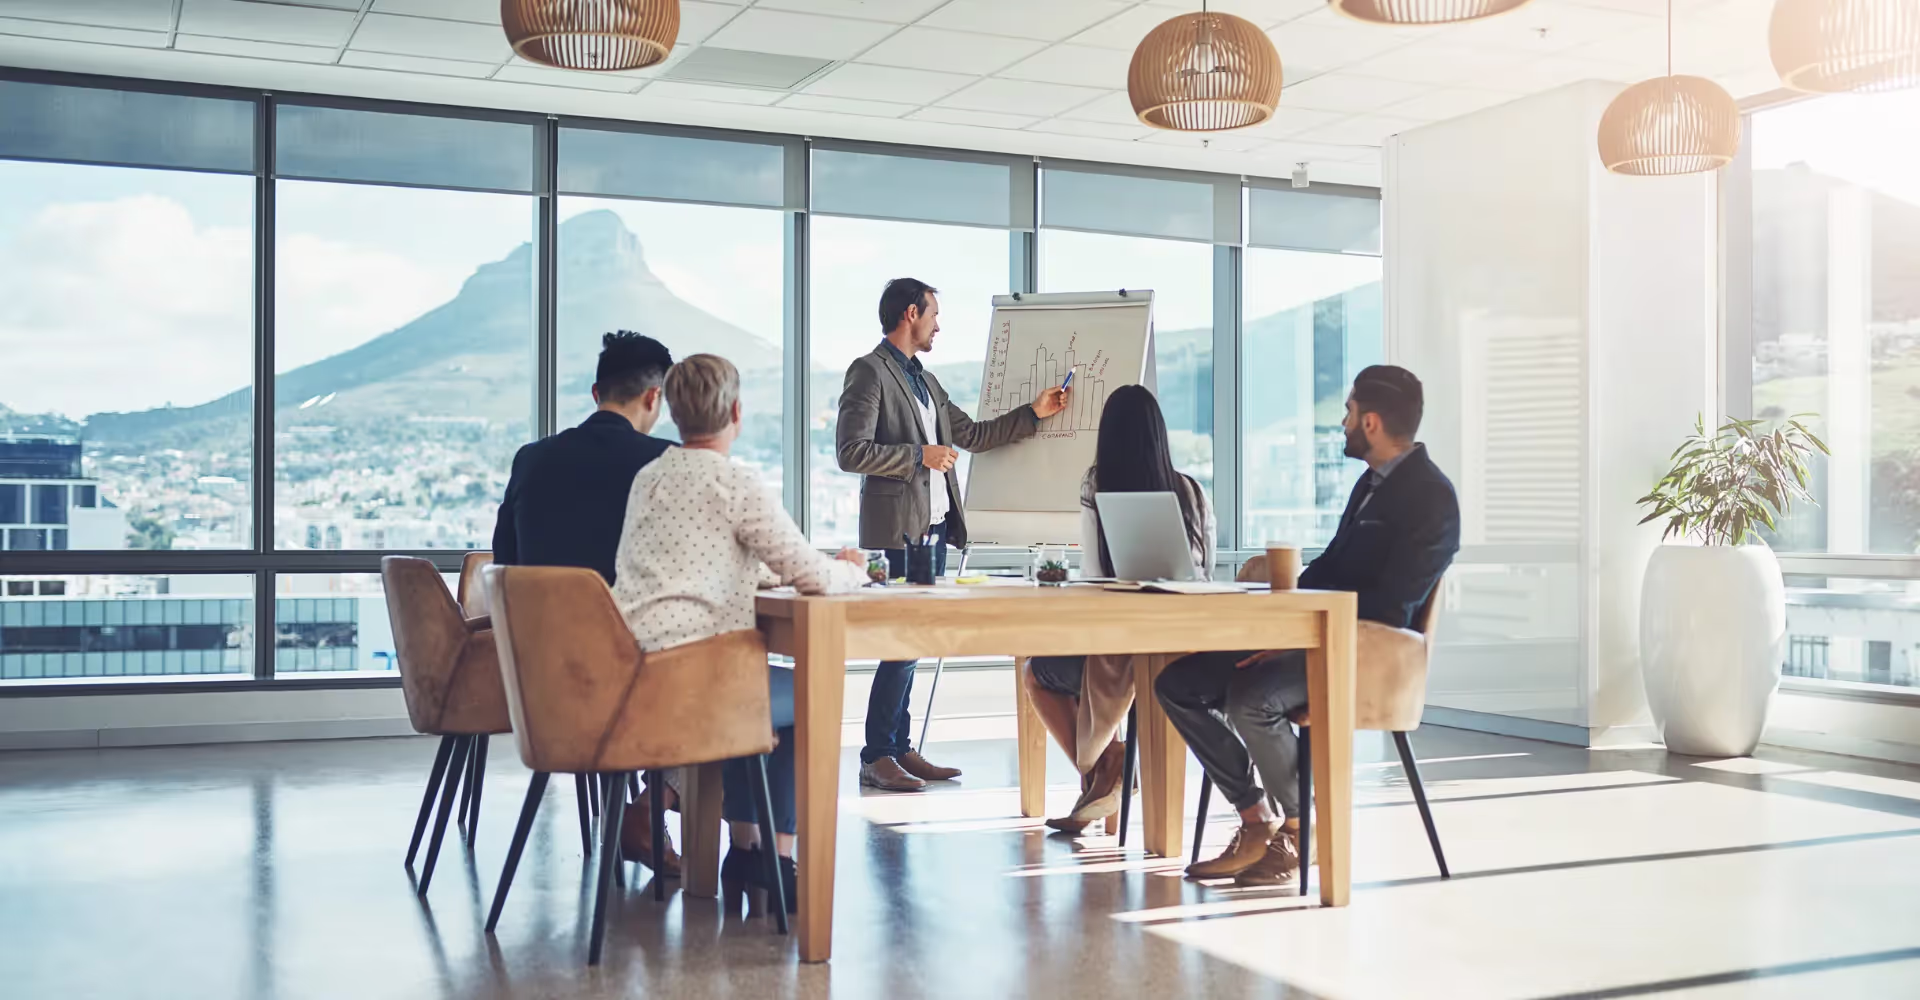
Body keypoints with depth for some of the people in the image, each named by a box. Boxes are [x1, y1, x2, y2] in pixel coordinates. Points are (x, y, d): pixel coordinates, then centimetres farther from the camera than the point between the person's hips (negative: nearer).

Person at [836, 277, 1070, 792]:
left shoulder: (925, 381, 21)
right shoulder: (869, 371, -8)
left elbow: (971, 435, 24)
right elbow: (852, 452, -16)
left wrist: (1033, 413, 21)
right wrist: (919, 455, -16)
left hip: (934, 526, 9)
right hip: (898, 528, -9)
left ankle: (900, 749, 16)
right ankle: (876, 758, -4)